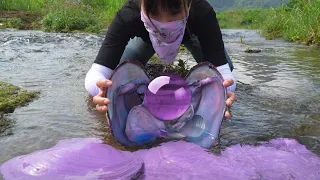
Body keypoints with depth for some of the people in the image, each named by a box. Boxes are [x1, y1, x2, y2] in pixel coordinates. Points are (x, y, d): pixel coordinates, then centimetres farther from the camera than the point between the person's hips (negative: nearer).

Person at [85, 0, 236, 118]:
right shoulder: (128, 15, -44)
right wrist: (102, 90, -69)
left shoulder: (202, 12, -44)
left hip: (190, 33, 1)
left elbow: (222, 69, -44)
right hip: (147, 35, 0)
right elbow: (96, 72, -45)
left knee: (228, 68, -8)